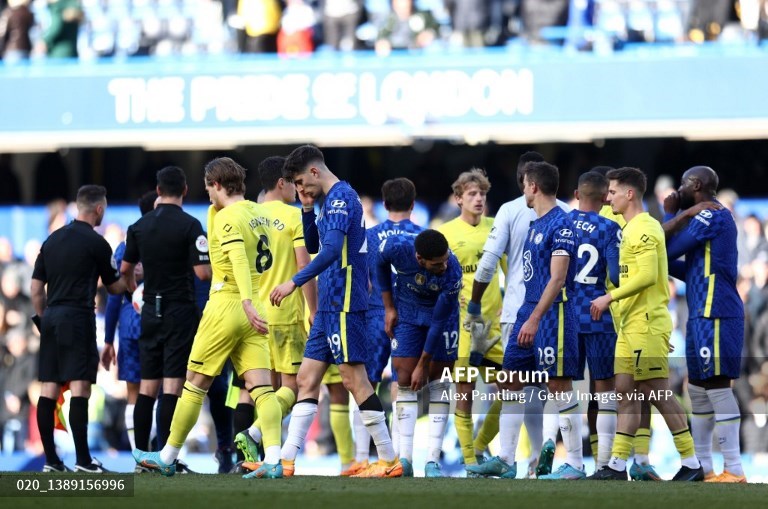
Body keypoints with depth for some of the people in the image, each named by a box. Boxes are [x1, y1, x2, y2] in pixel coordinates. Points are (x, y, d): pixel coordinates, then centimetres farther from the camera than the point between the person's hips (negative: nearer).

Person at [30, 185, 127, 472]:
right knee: (80, 387, -9)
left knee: (49, 389, 5)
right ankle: (83, 460, -14)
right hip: (77, 319, -7)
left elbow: (36, 287, 13)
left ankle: (50, 459, 6)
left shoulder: (52, 240, 13)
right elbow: (115, 287, 5)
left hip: (50, 318, 7)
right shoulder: (96, 243, -5)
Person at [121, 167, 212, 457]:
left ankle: (141, 454, 9)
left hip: (151, 312, 5)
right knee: (172, 386, -7)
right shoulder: (189, 225, -11)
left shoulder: (139, 226, 5)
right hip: (181, 311, -5)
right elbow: (203, 272, -16)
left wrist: (133, 288, 38)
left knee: (147, 387, 9)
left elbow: (125, 269, 17)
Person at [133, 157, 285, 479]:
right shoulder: (258, 213, 13)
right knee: (262, 387, -4)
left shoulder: (228, 217, -12)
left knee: (195, 385, 5)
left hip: (226, 306, -7)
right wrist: (215, 206, 22)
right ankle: (273, 459, -20)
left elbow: (238, 258, -29)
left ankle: (167, 457, 15)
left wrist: (247, 302, -39)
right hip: (253, 311, 7)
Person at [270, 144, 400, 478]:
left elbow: (331, 250, -24)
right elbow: (313, 246, 27)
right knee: (307, 379, 7)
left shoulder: (340, 197, -13)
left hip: (343, 303, -10)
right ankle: (286, 461, 7)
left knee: (354, 380, -7)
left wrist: (294, 283, -26)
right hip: (329, 306, 10)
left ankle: (390, 461, -4)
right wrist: (307, 211, 12)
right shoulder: (331, 200, 17)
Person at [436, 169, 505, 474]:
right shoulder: (444, 233, 0)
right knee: (463, 391, -2)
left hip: (495, 320, 3)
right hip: (461, 321, -3)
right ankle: (468, 459, 6)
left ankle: (480, 447, 19)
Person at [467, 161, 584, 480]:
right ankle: (505, 461, 11)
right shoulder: (536, 223, 15)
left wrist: (534, 319, -23)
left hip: (551, 314, -10)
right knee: (510, 382, 8)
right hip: (529, 310, 10)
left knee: (559, 385, -6)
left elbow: (557, 278, -19)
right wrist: (524, 315, 22)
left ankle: (575, 464, -1)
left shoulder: (560, 224, -14)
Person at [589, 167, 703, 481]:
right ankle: (617, 465, 6)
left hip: (646, 324, -10)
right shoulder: (631, 228, 16)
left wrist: (610, 297, -20)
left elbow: (647, 276, -22)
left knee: (656, 392, -7)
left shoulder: (644, 228, -13)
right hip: (631, 325, 10)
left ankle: (692, 463, -3)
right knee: (626, 391, 6)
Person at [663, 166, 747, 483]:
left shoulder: (711, 216, -11)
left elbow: (666, 250, -13)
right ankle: (702, 467, 16)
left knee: (717, 386, -10)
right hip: (702, 314, 10)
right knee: (698, 389, 13)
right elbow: (692, 270, 21)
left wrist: (675, 216, 1)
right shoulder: (713, 218, 19)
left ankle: (734, 471, -12)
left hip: (714, 314, -10)